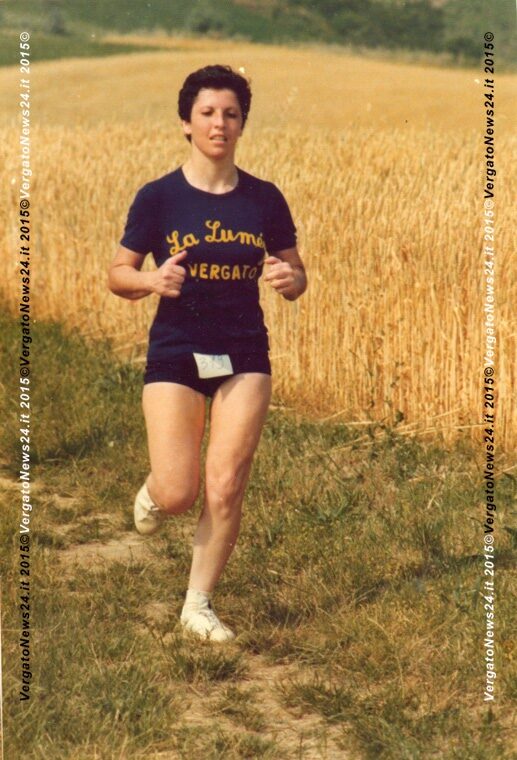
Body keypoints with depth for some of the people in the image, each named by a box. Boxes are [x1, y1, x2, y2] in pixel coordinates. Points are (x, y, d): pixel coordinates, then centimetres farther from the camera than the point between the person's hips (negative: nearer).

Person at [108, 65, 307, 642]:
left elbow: (295, 274, 8)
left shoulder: (264, 200, 1)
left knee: (225, 490, -4)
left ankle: (199, 604, 15)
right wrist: (151, 280, -22)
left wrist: (289, 281, -17)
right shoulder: (158, 198, -5)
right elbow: (118, 275, 0)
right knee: (178, 496, -8)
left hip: (244, 356, 2)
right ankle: (153, 490, 31)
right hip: (174, 355, -1)